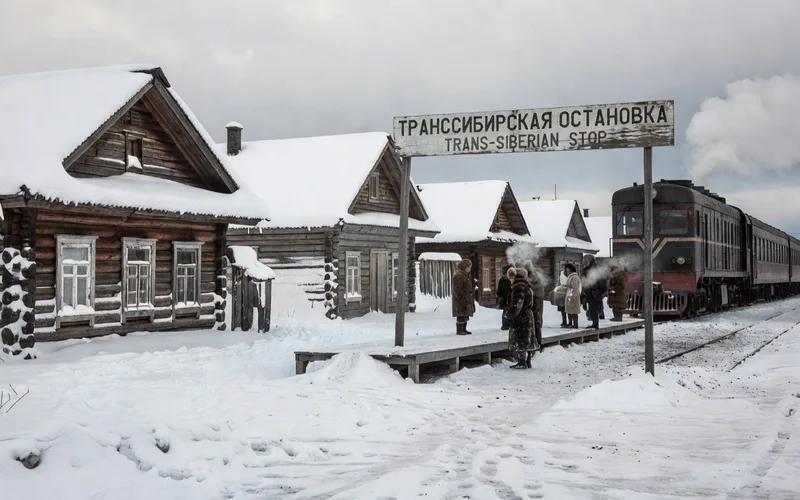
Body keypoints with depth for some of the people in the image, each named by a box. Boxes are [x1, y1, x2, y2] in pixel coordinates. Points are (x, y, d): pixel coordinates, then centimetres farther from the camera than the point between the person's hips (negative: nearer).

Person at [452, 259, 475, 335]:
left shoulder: (466, 276, 16)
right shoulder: (458, 276, -17)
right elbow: (458, 290, -21)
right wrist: (462, 300, -22)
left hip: (467, 299, 10)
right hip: (461, 300, -10)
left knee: (466, 315, 14)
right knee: (461, 315, -7)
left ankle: (464, 329, 23)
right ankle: (459, 331, -2)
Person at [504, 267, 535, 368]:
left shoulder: (519, 289, -18)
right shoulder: (527, 287, 15)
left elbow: (516, 306, -23)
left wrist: (508, 313, -9)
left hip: (520, 319, -10)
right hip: (528, 318, 10)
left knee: (519, 341, -5)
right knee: (527, 341, 13)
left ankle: (522, 362, -3)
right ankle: (527, 361, 18)